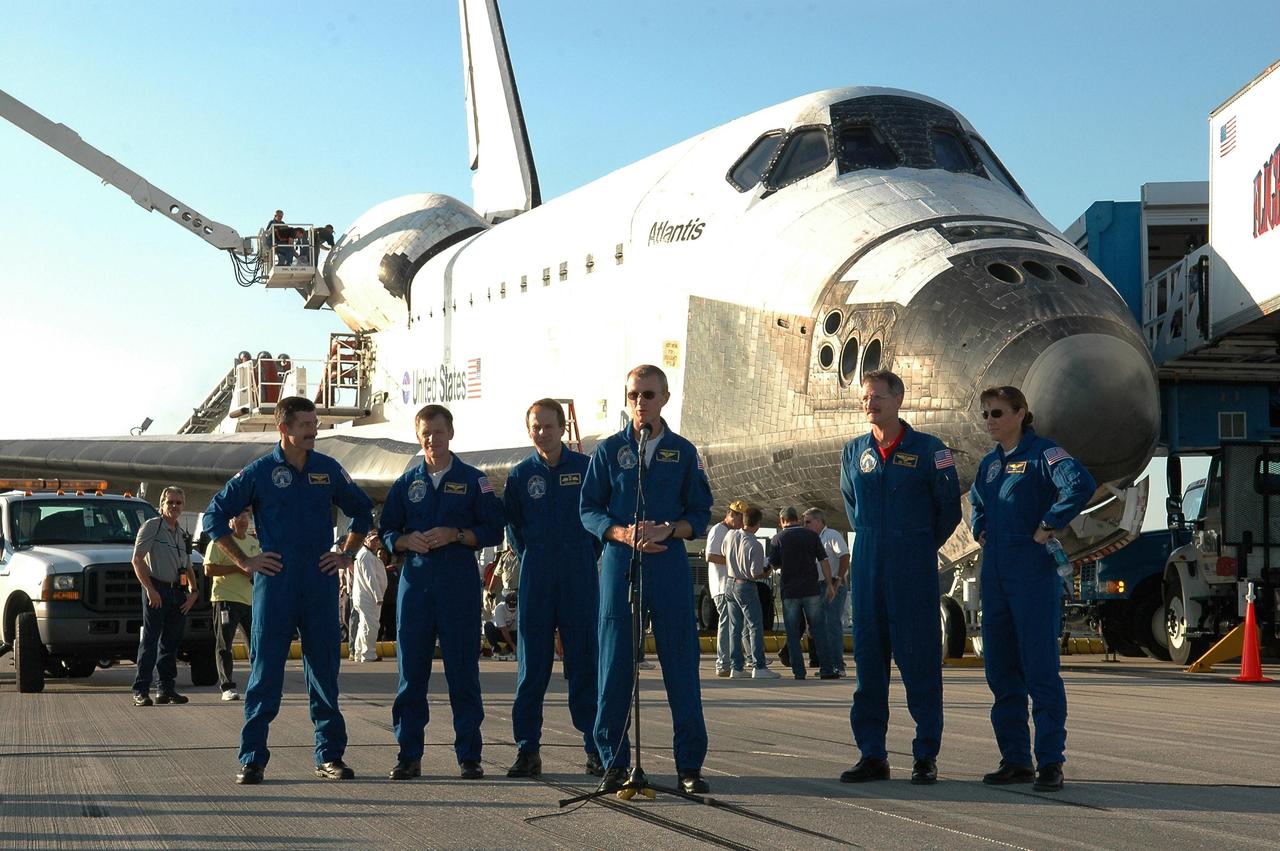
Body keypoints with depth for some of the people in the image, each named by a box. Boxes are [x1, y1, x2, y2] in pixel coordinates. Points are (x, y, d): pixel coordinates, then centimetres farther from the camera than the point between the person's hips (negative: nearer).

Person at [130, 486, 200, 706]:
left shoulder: (181, 535, 20)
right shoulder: (152, 527, -1)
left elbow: (188, 568, 26)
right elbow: (137, 560, -9)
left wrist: (194, 592, 9)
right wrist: (150, 589, -16)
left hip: (177, 593, 7)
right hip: (156, 591, -7)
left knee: (171, 643, 10)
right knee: (149, 641, -9)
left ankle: (167, 689, 17)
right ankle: (141, 691, -10)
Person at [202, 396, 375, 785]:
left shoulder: (329, 470, 8)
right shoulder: (259, 472, -1)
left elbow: (362, 510, 23)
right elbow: (215, 516, 4)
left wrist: (347, 553, 13)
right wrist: (244, 561, 0)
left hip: (321, 585, 3)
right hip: (275, 583, -3)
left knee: (324, 669, 5)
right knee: (265, 670, -3)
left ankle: (330, 756, 11)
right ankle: (252, 759, 0)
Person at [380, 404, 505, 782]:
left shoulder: (473, 480, 5)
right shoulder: (406, 483, 13)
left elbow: (493, 531, 2)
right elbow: (386, 532, 15)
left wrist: (455, 534, -13)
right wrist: (408, 540, -6)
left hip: (459, 585, -2)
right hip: (415, 583, 2)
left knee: (463, 672, -1)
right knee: (411, 671, 2)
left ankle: (469, 756, 4)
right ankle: (409, 754, 8)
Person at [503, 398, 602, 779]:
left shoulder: (586, 467, 3)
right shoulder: (520, 474, 7)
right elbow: (511, 524, 16)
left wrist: (588, 556, 5)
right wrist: (532, 558, 9)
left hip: (580, 578, -1)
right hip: (536, 578, 1)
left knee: (584, 661, -1)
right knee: (532, 664, 1)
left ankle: (596, 749, 2)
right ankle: (527, 750, 4)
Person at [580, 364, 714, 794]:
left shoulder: (683, 452, 8)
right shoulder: (609, 450, 8)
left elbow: (700, 514, 7)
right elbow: (589, 510, 6)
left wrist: (668, 529, -12)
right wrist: (622, 533, -12)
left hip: (669, 564, 0)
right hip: (619, 564, 0)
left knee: (681, 663, -2)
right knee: (614, 665, 0)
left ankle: (690, 763, 4)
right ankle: (614, 761, 8)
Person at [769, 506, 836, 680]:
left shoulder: (778, 538, -1)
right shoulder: (811, 535, 2)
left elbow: (774, 564, 2)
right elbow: (823, 561, 0)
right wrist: (830, 584, 4)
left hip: (789, 591, -1)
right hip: (811, 589, 1)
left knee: (793, 633, 6)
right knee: (819, 630, 6)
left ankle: (799, 671, 2)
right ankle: (826, 670, 3)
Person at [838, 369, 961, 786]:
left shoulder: (928, 449, -3)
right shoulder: (854, 451, 9)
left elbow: (949, 506, 4)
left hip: (913, 564, -4)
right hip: (867, 562, 4)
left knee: (918, 658, -3)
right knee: (868, 656, 4)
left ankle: (926, 756, 1)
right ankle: (872, 755, 10)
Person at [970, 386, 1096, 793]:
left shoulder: (1043, 453, -7)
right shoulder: (990, 462, 16)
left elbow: (1081, 484, -25)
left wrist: (1049, 526, -20)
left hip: (1033, 573, -8)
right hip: (996, 573, 8)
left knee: (1040, 668, -7)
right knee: (1000, 668, 8)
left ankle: (1050, 762, -4)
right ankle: (1015, 760, 15)